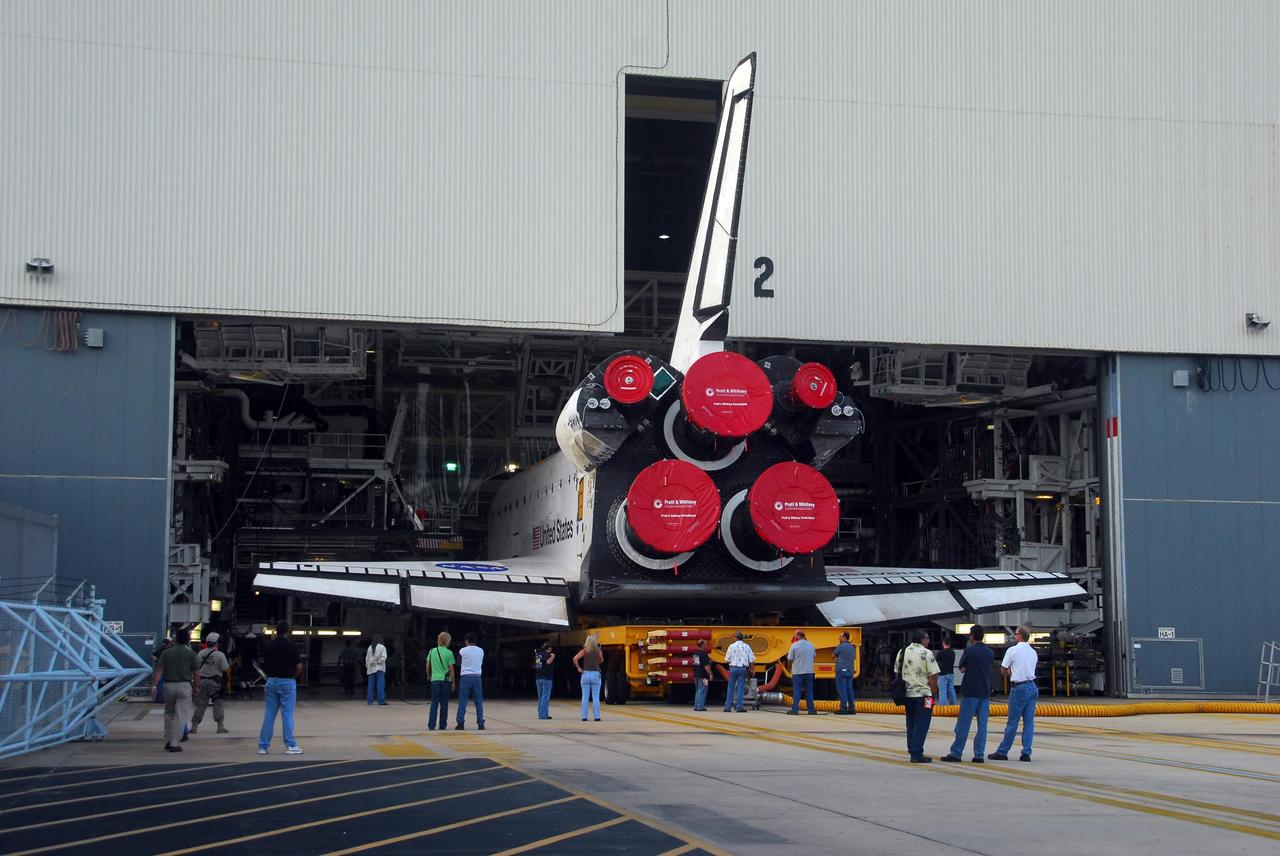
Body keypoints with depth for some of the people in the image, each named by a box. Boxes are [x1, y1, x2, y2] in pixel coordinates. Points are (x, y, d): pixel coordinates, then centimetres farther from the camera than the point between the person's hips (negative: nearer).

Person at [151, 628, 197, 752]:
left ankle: (168, 741, 19)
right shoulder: (191, 654, 0)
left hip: (169, 685, 3)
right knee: (181, 715, -2)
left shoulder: (166, 652, 3)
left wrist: (154, 685, -7)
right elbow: (195, 672, 1)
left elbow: (159, 670, -5)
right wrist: (195, 687, 12)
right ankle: (174, 743, -8)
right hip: (185, 686, -3)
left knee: (169, 714, 18)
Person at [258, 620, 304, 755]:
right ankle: (290, 746, -1)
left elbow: (265, 666, 9)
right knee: (287, 714, -1)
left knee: (269, 714, 8)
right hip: (287, 682, -4)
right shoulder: (290, 645, -9)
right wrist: (295, 675, 11)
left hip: (271, 681, 4)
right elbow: (299, 666, -7)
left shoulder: (269, 645, 5)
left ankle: (263, 746, 8)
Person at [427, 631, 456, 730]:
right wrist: (453, 682, 4)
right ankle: (442, 725, 10)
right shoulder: (449, 653, -6)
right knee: (444, 703, 7)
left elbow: (428, 666, 7)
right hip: (446, 680, -2)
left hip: (435, 680, 2)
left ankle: (431, 725, -4)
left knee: (434, 703, 4)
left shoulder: (432, 651, 3)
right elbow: (451, 669, -4)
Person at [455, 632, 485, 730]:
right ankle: (480, 724, 2)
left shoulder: (463, 651, -3)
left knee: (462, 701, 0)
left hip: (466, 677, -2)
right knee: (479, 701, 5)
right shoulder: (481, 651, 5)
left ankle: (460, 723, -3)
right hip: (477, 677, 2)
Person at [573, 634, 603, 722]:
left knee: (585, 697, 5)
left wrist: (579, 668, -3)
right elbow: (601, 661, 14)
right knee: (596, 697, 3)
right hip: (595, 674, 0)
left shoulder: (584, 651, -3)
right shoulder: (598, 651, -3)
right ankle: (597, 717, 1)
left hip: (585, 674, 0)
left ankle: (584, 717, 3)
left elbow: (575, 659, -14)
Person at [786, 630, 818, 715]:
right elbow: (814, 655, 16)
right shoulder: (810, 645, 2)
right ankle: (811, 710, 10)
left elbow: (789, 659, -8)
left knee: (796, 691, 1)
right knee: (809, 691, 10)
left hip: (797, 672, -3)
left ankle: (794, 709, -1)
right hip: (809, 671, 3)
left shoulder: (794, 645, -10)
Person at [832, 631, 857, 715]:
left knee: (842, 690, -6)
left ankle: (843, 708, -9)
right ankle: (851, 708, 6)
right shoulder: (852, 647, 13)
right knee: (849, 689, 8)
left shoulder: (840, 647, -9)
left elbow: (833, 655, 3)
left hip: (841, 670, -7)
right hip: (850, 671, 7)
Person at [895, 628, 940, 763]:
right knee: (921, 725, -4)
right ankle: (916, 754, -7)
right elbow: (933, 675, -12)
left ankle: (911, 749, 23)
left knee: (911, 724, 17)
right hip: (923, 694, -6)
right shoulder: (926, 653, -10)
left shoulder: (902, 652, 9)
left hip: (907, 694, 6)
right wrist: (933, 690, 1)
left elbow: (897, 672, 13)